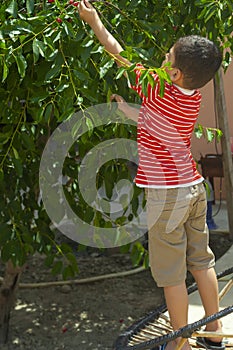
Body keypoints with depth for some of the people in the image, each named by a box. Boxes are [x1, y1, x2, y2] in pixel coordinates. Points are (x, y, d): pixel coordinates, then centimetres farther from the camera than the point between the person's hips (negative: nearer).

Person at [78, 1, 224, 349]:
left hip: (166, 193, -7)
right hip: (194, 186, 7)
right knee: (202, 261, 17)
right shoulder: (194, 95, 1)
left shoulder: (157, 90, -17)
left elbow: (120, 55, -4)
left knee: (171, 274, 5)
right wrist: (125, 108, 21)